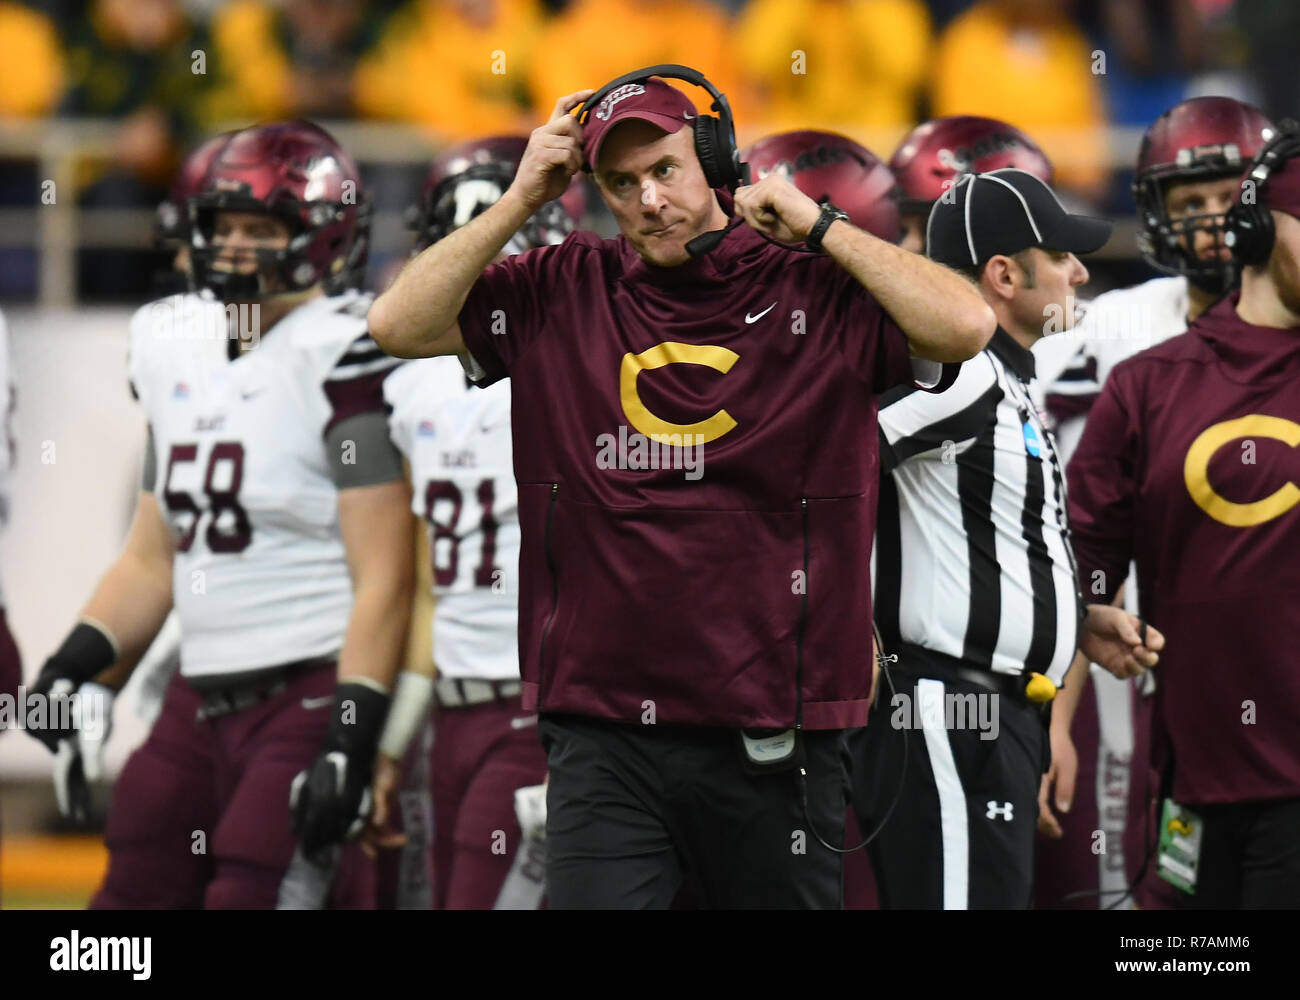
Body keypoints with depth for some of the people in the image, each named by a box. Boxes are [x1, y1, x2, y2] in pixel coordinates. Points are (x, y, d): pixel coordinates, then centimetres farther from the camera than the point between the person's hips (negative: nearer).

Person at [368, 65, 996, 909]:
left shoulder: (816, 296, 0)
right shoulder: (563, 295, 8)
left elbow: (967, 327, -14)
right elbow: (399, 325, 4)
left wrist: (818, 226, -7)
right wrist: (521, 201, 0)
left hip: (770, 740, -1)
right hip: (603, 736, 1)